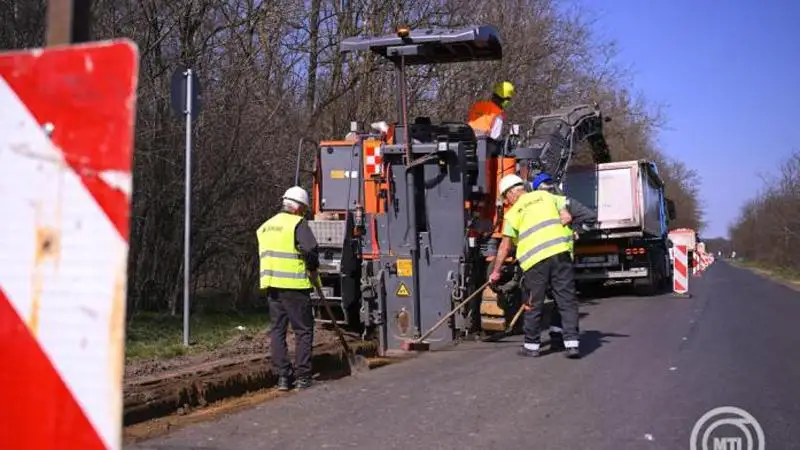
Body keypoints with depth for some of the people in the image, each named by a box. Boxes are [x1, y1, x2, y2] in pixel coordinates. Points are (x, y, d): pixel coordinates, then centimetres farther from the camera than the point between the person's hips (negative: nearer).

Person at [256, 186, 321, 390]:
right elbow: (310, 249, -18)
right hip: (294, 285, -6)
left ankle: (283, 377, 10)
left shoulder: (265, 227, 17)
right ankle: (303, 377, 4)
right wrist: (313, 268, -2)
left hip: (271, 285, 7)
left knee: (278, 330, 10)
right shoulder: (298, 223, -7)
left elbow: (264, 255, 19)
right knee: (303, 330, 3)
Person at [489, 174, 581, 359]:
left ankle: (532, 345, 17)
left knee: (534, 305, 8)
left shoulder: (513, 213, 5)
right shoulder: (545, 195, 14)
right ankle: (572, 343, 1)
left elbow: (505, 246, 6)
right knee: (566, 299, 4)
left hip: (535, 260, -2)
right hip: (559, 252, 2)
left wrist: (496, 271, 15)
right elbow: (566, 217, 8)